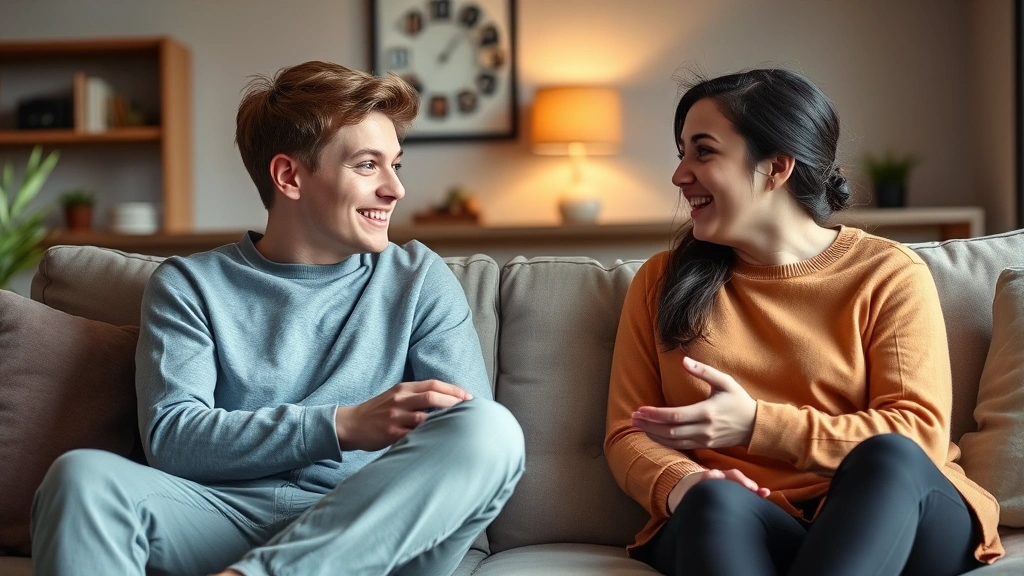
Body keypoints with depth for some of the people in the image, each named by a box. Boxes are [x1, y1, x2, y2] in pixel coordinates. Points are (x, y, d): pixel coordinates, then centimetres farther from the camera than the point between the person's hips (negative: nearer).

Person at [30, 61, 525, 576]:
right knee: (82, 474, -28)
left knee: (491, 429, -28)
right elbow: (169, 436, -4)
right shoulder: (189, 286, 12)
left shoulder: (420, 280, 15)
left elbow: (471, 435, 5)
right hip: (227, 517, -1)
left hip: (376, 530, 2)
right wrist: (341, 425, -16)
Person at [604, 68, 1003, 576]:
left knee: (889, 457, -34)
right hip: (733, 525, 0)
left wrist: (755, 425, -18)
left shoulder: (888, 275, 5)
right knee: (715, 497, -35)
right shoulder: (661, 281, 13)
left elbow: (919, 435, -6)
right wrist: (680, 484, -17)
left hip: (890, 513, 0)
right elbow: (628, 435, 7)